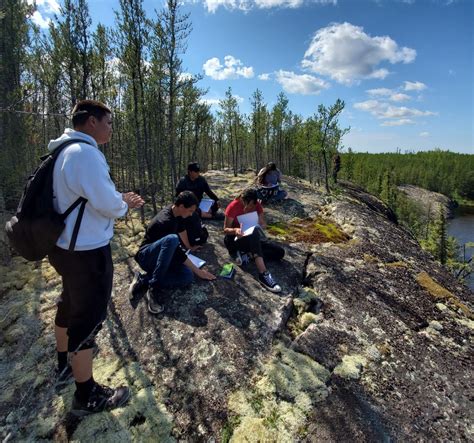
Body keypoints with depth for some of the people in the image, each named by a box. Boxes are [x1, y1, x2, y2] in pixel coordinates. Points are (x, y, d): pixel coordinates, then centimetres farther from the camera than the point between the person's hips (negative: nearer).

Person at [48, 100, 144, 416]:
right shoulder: (85, 153, -22)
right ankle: (86, 395, 21)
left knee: (71, 305, 26)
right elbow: (108, 204, -24)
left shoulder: (66, 151, 11)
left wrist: (119, 198, 8)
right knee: (89, 316, 3)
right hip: (87, 251, -10)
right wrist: (125, 204, -2)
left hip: (67, 246, 11)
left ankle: (65, 364, 49)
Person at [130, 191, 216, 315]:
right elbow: (178, 252, -24)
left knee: (188, 276, -19)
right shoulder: (166, 222, -28)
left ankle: (144, 280, -12)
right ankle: (153, 288, -30)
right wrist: (198, 271, -16)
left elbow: (182, 231, 19)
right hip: (147, 257, -8)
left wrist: (189, 248, 32)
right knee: (172, 239, -40)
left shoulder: (176, 212, -1)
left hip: (163, 257, 8)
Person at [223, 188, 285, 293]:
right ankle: (263, 274, -48)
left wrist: (260, 226, -28)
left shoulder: (257, 205, -3)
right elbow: (226, 229, -13)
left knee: (280, 252, -10)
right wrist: (235, 230, -35)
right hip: (234, 239, -5)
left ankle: (245, 253, -14)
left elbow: (263, 224, -4)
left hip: (252, 239, 6)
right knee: (254, 233, -41)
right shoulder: (233, 206, -16)